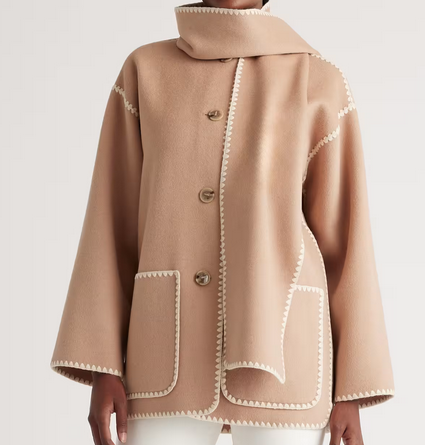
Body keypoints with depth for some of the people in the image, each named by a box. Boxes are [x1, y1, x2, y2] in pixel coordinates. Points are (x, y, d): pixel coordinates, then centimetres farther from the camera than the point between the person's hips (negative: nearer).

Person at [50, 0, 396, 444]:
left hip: (277, 351, -1)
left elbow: (344, 241, 3)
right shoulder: (144, 71, 10)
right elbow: (114, 220, 7)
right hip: (173, 352, 2)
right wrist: (102, 367, 0)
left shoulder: (321, 83, 5)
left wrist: (351, 390, 0)